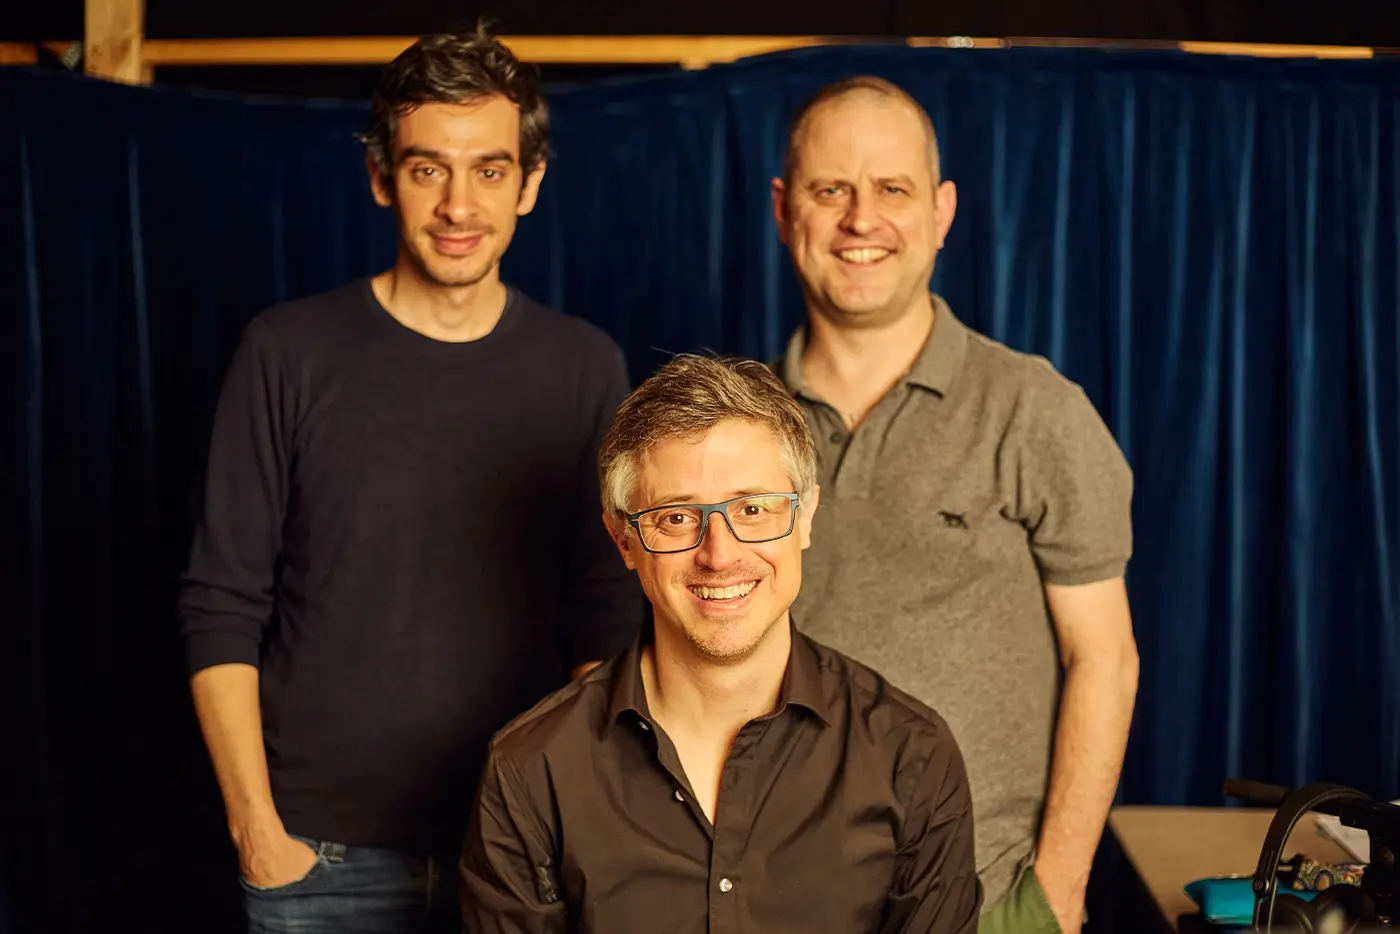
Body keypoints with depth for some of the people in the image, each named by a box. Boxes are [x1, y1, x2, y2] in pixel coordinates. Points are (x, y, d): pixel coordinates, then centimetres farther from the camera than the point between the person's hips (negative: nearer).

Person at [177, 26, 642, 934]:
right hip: (320, 854, -1)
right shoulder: (290, 351, -4)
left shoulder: (584, 368, 0)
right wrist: (256, 826, -7)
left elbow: (607, 621, 4)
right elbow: (221, 611, -3)